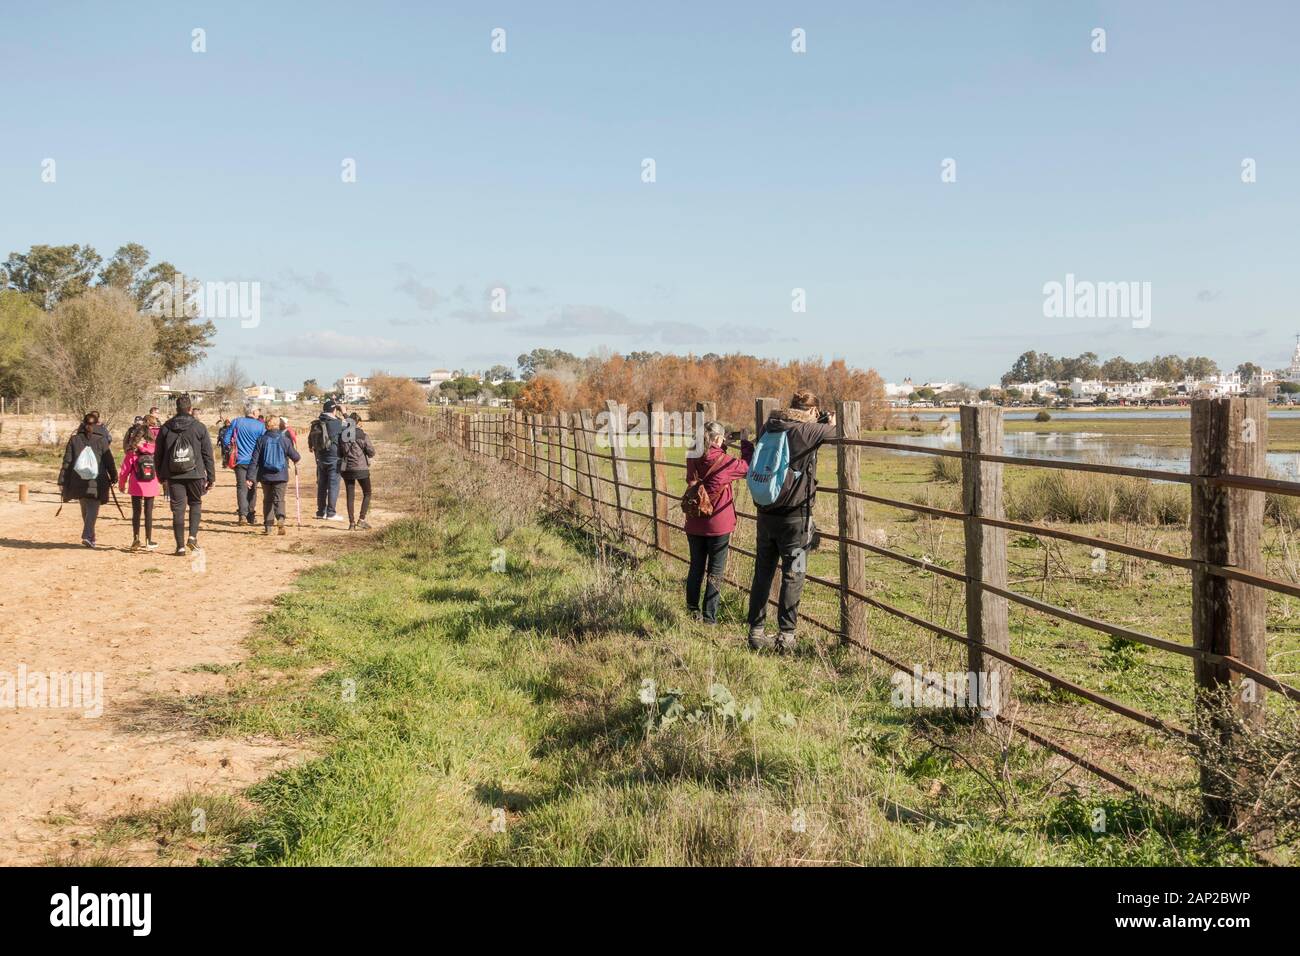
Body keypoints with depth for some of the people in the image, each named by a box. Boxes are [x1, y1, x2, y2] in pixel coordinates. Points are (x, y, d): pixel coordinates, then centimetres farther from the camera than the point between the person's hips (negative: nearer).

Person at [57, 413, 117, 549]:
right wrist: (113, 477, 13)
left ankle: (89, 536, 28)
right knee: (93, 509, -2)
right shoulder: (101, 440, -3)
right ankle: (87, 536, -19)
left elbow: (66, 461, 2)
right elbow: (109, 461, 1)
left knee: (85, 510, 18)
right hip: (96, 482, -3)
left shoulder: (74, 439, 2)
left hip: (79, 481, 3)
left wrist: (62, 481, 5)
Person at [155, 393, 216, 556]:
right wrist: (211, 477, 4)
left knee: (178, 509, 4)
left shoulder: (165, 428, 4)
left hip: (173, 476, 1)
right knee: (195, 503, 17)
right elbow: (208, 454, -1)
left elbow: (158, 455, 10)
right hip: (195, 474, -1)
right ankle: (193, 536, 1)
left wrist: (161, 476, 19)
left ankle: (180, 546, 4)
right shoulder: (199, 427, -2)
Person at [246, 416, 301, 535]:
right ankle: (280, 518, -27)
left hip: (265, 476, 1)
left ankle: (267, 526, 12)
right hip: (281, 476, -1)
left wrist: (251, 477, -2)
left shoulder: (261, 440, -2)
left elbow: (254, 460, -4)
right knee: (279, 499, 1)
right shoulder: (285, 440, -4)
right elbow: (295, 456, 3)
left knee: (267, 500, 14)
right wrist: (297, 459, 28)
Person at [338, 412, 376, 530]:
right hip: (361, 468, -4)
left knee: (350, 496, 10)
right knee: (367, 494, 11)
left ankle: (351, 523, 10)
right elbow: (371, 452, -6)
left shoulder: (341, 435, 1)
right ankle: (361, 520, 1)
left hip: (346, 469, 4)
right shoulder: (362, 435, -10)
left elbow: (339, 453, 7)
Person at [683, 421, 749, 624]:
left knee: (696, 568, 17)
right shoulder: (723, 461, -15)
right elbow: (746, 467, 0)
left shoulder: (693, 460, -3)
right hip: (718, 526, -4)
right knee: (715, 573, 5)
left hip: (694, 525, 5)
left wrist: (722, 448, 14)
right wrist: (746, 446, 13)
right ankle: (709, 617, 5)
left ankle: (692, 611, 24)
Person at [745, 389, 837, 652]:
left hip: (765, 514, 6)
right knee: (792, 576, 3)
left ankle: (756, 631, 17)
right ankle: (786, 635, 5)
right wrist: (831, 422, 22)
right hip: (794, 517, -6)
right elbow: (830, 431, -3)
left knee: (763, 573, 12)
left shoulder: (768, 428, 5)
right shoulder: (805, 430, -13)